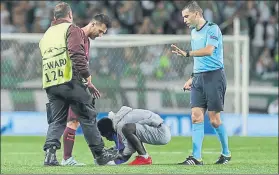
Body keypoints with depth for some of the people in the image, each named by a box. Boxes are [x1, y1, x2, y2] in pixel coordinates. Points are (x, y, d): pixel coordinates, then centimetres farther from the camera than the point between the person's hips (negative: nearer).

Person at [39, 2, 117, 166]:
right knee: (88, 118, 3)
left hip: (50, 84, 6)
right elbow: (77, 54, -14)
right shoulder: (72, 29, 1)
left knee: (56, 121, 8)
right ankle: (100, 154, 9)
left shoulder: (46, 35, 24)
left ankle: (50, 153, -9)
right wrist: (86, 75, -14)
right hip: (71, 80, -6)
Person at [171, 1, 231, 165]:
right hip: (199, 78, 7)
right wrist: (193, 78, 20)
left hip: (214, 76, -7)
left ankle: (226, 153, 14)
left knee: (214, 119, -4)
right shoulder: (194, 32, 16)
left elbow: (209, 50, -25)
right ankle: (196, 157, -6)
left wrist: (187, 53, -31)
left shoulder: (212, 29, -9)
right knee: (196, 117, -3)